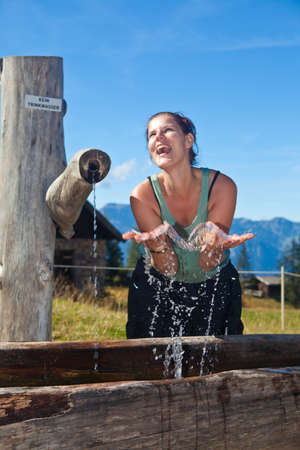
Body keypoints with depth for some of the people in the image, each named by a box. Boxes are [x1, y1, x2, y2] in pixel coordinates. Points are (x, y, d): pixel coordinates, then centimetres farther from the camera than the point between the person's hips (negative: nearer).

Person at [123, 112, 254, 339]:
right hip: (157, 290, 0)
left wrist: (213, 245, -41)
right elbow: (168, 269, -20)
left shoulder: (222, 186, -22)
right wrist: (157, 245, -41)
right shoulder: (143, 195, -20)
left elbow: (207, 265, -18)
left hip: (214, 289, 1)